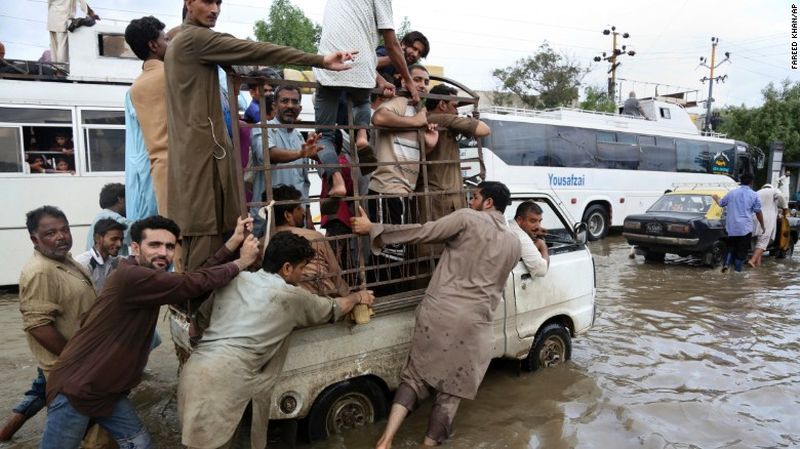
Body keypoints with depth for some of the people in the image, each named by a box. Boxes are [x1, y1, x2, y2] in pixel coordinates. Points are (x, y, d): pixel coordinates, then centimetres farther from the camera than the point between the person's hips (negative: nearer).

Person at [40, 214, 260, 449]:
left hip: (108, 390, 8)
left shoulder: (152, 277, 4)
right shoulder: (131, 276, -26)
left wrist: (234, 241, -5)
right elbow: (196, 284, -28)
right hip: (76, 389, -8)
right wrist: (241, 262, -16)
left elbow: (196, 277, -2)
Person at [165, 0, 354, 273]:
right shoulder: (196, 38, -5)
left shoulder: (178, 42, 26)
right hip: (204, 148, -10)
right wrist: (320, 60, -16)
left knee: (197, 241, 6)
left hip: (191, 151, 10)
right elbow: (257, 51, -13)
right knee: (206, 241, -13)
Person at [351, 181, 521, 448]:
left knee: (416, 376, 13)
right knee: (450, 391, 12)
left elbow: (421, 233, -4)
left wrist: (373, 229, 2)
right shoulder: (513, 244, 13)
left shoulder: (467, 219, -1)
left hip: (438, 312, -1)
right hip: (474, 321, 2)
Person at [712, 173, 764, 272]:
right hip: (745, 228, -2)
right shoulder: (754, 195, -3)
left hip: (731, 228, 3)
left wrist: (716, 198, 39)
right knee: (742, 251, 7)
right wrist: (762, 226, 14)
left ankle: (726, 264, -3)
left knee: (731, 248, 17)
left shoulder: (731, 193, 3)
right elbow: (758, 212, 1)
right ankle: (737, 270, 7)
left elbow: (721, 203, 17)